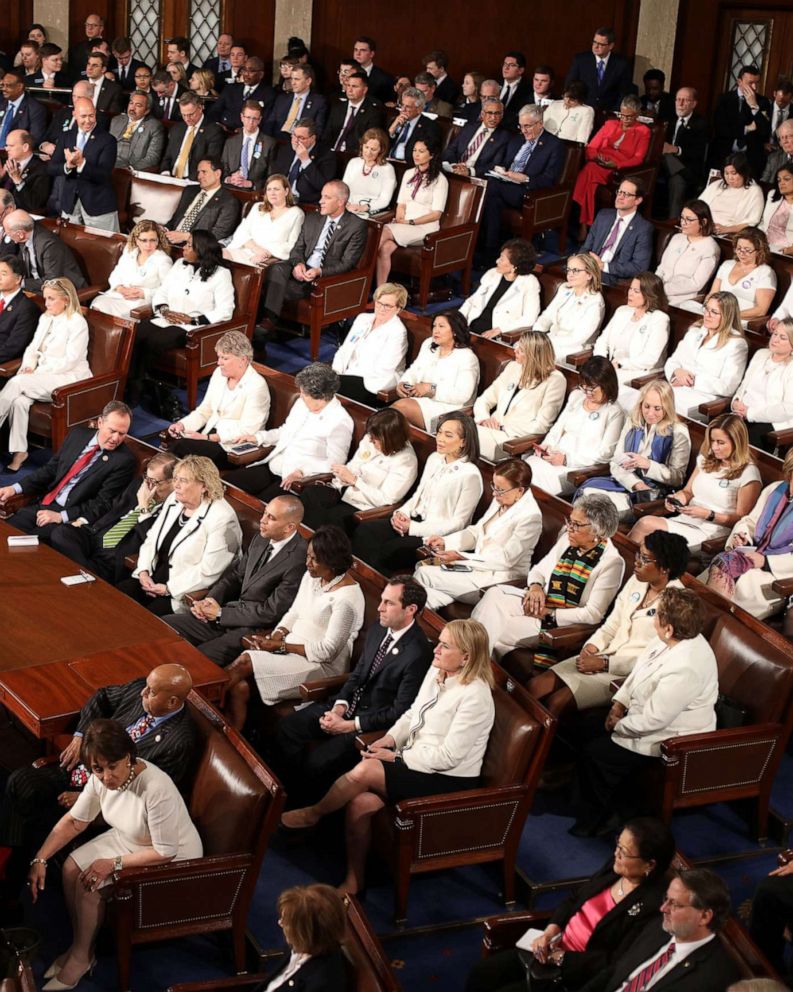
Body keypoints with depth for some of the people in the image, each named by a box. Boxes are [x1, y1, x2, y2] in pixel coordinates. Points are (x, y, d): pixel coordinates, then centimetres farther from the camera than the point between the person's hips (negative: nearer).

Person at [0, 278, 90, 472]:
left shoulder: (77, 323, -9)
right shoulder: (45, 318, 16)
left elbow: (70, 361, -15)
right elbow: (32, 348, 16)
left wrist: (38, 371, -17)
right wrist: (28, 366, -6)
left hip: (69, 379, -6)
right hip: (42, 376, 6)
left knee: (17, 383, -27)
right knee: (19, 400, -26)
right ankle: (19, 451, -25)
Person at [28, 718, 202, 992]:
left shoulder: (156, 788, -38)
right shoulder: (102, 779, -16)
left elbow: (165, 852, -29)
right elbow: (74, 821, -2)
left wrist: (114, 863, -24)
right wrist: (40, 859, -10)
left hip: (172, 859, -7)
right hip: (127, 840, 7)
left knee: (90, 884, -15)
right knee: (72, 868, -3)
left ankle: (81, 958, 8)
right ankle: (79, 945, 16)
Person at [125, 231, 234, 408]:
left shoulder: (220, 274, -3)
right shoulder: (180, 265, 16)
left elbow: (224, 312, -10)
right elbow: (160, 292, 18)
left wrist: (192, 319, -15)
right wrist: (164, 309, -5)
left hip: (192, 328, -5)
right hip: (166, 320, 6)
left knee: (153, 341, -31)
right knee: (134, 334, -25)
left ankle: (137, 386, -16)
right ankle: (130, 383, -26)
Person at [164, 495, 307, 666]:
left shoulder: (298, 559, -20)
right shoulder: (261, 539, 7)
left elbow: (270, 612, -19)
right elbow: (235, 573, 17)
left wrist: (220, 613, -11)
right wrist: (211, 599, -4)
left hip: (255, 631, -9)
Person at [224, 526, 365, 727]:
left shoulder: (346, 597, -19)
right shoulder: (312, 576, 6)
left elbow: (327, 650, -18)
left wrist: (281, 646, -16)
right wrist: (276, 636, -4)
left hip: (323, 665, -7)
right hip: (291, 649, 8)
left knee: (245, 662, -23)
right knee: (239, 685, -20)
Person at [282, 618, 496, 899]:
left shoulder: (475, 695, -22)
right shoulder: (436, 673, 3)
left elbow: (448, 756, -22)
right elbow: (411, 715, 16)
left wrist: (397, 757, -16)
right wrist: (390, 738, -4)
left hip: (450, 780, -7)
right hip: (418, 761, 7)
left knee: (367, 769, -23)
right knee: (362, 802, -18)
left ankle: (314, 813, 4)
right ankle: (353, 882, -3)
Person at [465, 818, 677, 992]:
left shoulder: (652, 905, -24)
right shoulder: (614, 866, -1)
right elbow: (574, 898, 12)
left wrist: (560, 958, -17)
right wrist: (550, 932, -5)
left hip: (581, 974, -8)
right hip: (554, 947, 8)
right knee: (481, 973, 1)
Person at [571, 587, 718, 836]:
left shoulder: (685, 669, -36)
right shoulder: (671, 639, -8)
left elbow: (652, 721, -29)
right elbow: (638, 669, 9)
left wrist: (618, 725, -13)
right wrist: (619, 704, 0)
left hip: (671, 739, -10)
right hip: (645, 714, 10)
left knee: (595, 754, -9)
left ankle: (595, 818, 17)